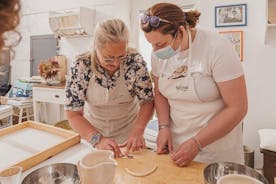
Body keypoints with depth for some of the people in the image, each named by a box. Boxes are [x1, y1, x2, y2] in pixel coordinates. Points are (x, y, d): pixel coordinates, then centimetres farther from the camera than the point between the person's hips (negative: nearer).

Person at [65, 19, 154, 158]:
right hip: (91, 131, 0)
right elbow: (73, 113, -18)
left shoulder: (135, 62, -22)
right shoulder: (82, 66, -22)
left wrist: (138, 131, -29)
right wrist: (97, 139, -32)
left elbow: (147, 101, -13)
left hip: (128, 133, 1)